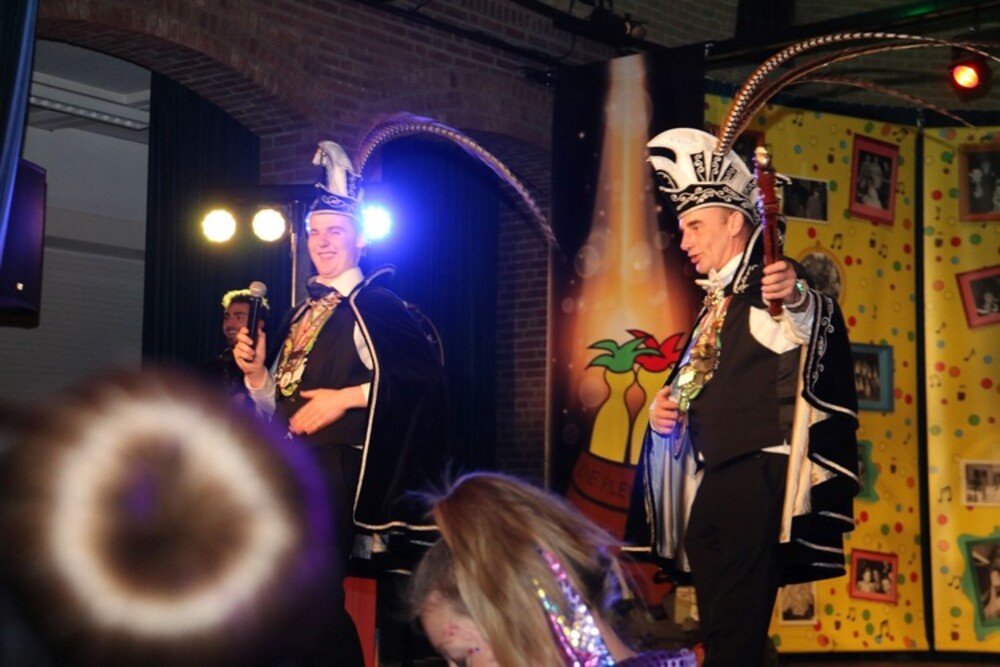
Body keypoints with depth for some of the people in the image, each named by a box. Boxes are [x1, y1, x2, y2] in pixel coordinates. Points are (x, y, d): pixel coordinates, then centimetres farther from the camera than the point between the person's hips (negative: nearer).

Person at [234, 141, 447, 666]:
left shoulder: (376, 305, -7)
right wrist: (256, 373, 2)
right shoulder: (302, 315, 18)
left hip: (336, 469, -8)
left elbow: (425, 375, -20)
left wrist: (347, 396, -21)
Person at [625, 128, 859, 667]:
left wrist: (797, 298, -52)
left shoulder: (769, 287, -7)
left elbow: (818, 325, -30)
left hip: (756, 478, -9)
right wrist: (665, 406, 8)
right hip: (711, 482, 9)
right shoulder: (716, 302, 20)